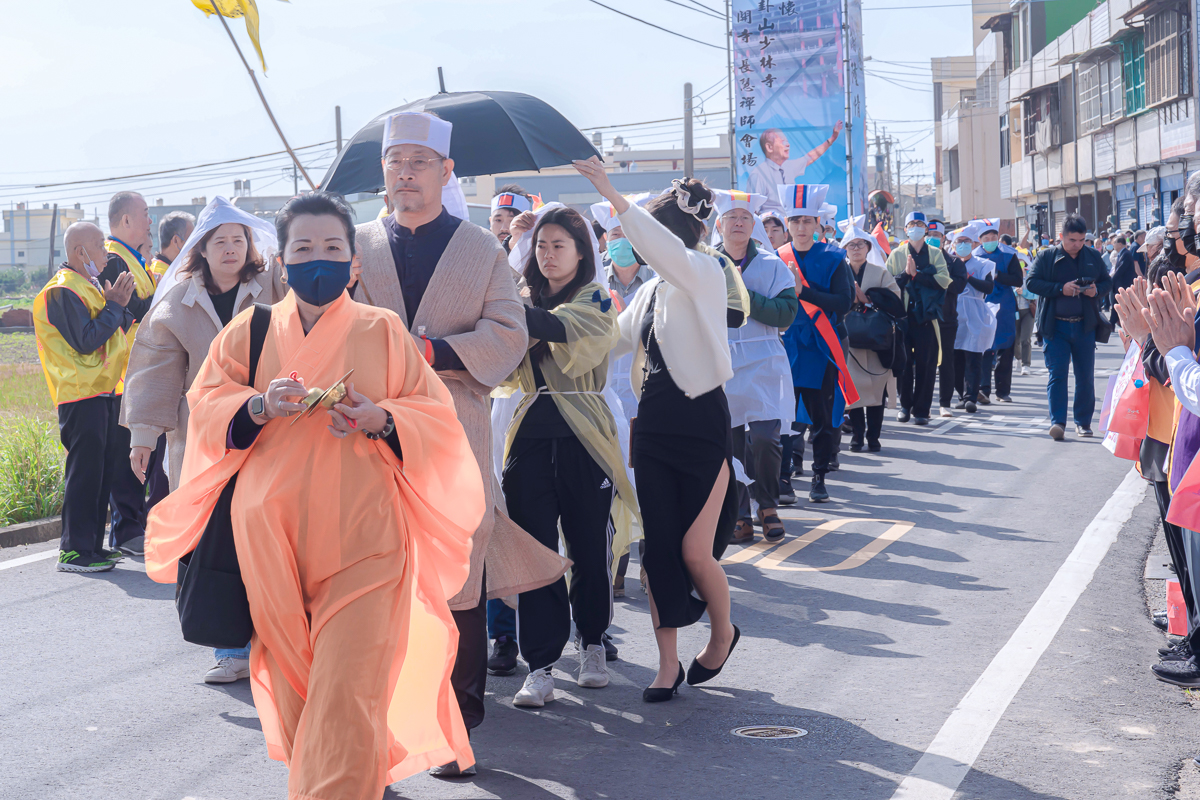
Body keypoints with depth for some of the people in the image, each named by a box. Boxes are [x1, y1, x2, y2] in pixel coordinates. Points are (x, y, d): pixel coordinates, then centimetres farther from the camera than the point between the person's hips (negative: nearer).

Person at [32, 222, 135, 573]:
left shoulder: (91, 285, 18)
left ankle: (92, 544, 18)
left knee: (104, 470, 11)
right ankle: (74, 551, -5)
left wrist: (120, 305, 3)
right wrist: (114, 306, -12)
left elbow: (116, 330, 18)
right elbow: (87, 341, -20)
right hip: (82, 395, -10)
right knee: (84, 472, -9)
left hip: (104, 391, 10)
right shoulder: (63, 291, -12)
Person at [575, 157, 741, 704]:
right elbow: (613, 340, 27)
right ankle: (668, 663, 12)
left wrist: (614, 197, -32)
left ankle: (722, 632, 23)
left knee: (695, 550, -5)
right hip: (654, 425, 7)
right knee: (658, 547, 3)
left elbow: (667, 250, -28)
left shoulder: (706, 273, -7)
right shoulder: (651, 290, 14)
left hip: (701, 423, -7)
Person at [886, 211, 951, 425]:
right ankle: (905, 405, 14)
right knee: (903, 362, 0)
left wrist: (916, 274, -11)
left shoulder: (935, 254, 10)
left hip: (926, 316, 0)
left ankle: (921, 409, 3)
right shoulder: (896, 255, 11)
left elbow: (944, 280, -7)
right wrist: (905, 274, -15)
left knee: (926, 364, -3)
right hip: (903, 314, 0)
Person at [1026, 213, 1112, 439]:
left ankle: (1083, 422, 16)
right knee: (1057, 373, -7)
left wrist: (1096, 289, -8)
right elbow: (1032, 282, -7)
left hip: (1084, 325, 3)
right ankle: (1057, 422, -8)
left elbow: (1108, 281, 15)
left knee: (1085, 375, 6)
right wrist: (1060, 288, -17)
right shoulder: (1047, 256, 0)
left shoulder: (1093, 257, 9)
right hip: (1055, 325, -3)